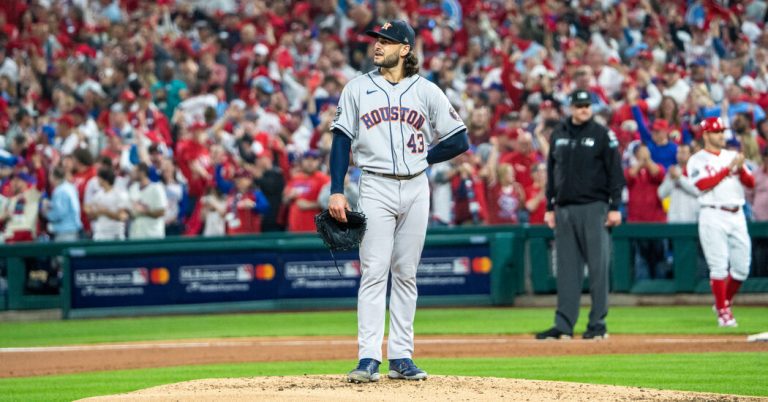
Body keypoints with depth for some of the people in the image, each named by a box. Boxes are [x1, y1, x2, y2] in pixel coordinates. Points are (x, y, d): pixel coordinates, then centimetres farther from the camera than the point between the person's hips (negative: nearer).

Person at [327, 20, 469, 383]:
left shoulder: (427, 91, 5)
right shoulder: (357, 88, 5)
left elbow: (459, 140, 6)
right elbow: (341, 140, 3)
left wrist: (423, 158, 1)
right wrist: (336, 191, -5)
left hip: (416, 189, 1)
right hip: (376, 189, -1)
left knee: (406, 275, 6)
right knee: (374, 273, -9)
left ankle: (401, 357, 10)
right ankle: (368, 359, -13)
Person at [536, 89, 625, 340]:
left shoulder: (602, 135, -1)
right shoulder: (558, 135, 13)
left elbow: (615, 172, -3)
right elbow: (551, 173, 17)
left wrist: (614, 207, -10)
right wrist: (549, 208, 12)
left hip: (594, 209, -4)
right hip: (564, 210, 5)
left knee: (598, 267, -4)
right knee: (567, 270, 6)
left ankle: (598, 324, 1)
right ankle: (564, 326, 8)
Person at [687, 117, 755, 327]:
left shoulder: (733, 156, 17)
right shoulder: (698, 160, 1)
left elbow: (750, 183, 9)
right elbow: (703, 184, -14)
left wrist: (741, 169, -10)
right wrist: (728, 168, -14)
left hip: (737, 215, 5)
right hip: (713, 217, -5)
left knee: (742, 268, 4)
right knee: (719, 267, -8)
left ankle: (725, 301, 24)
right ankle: (723, 312, -1)